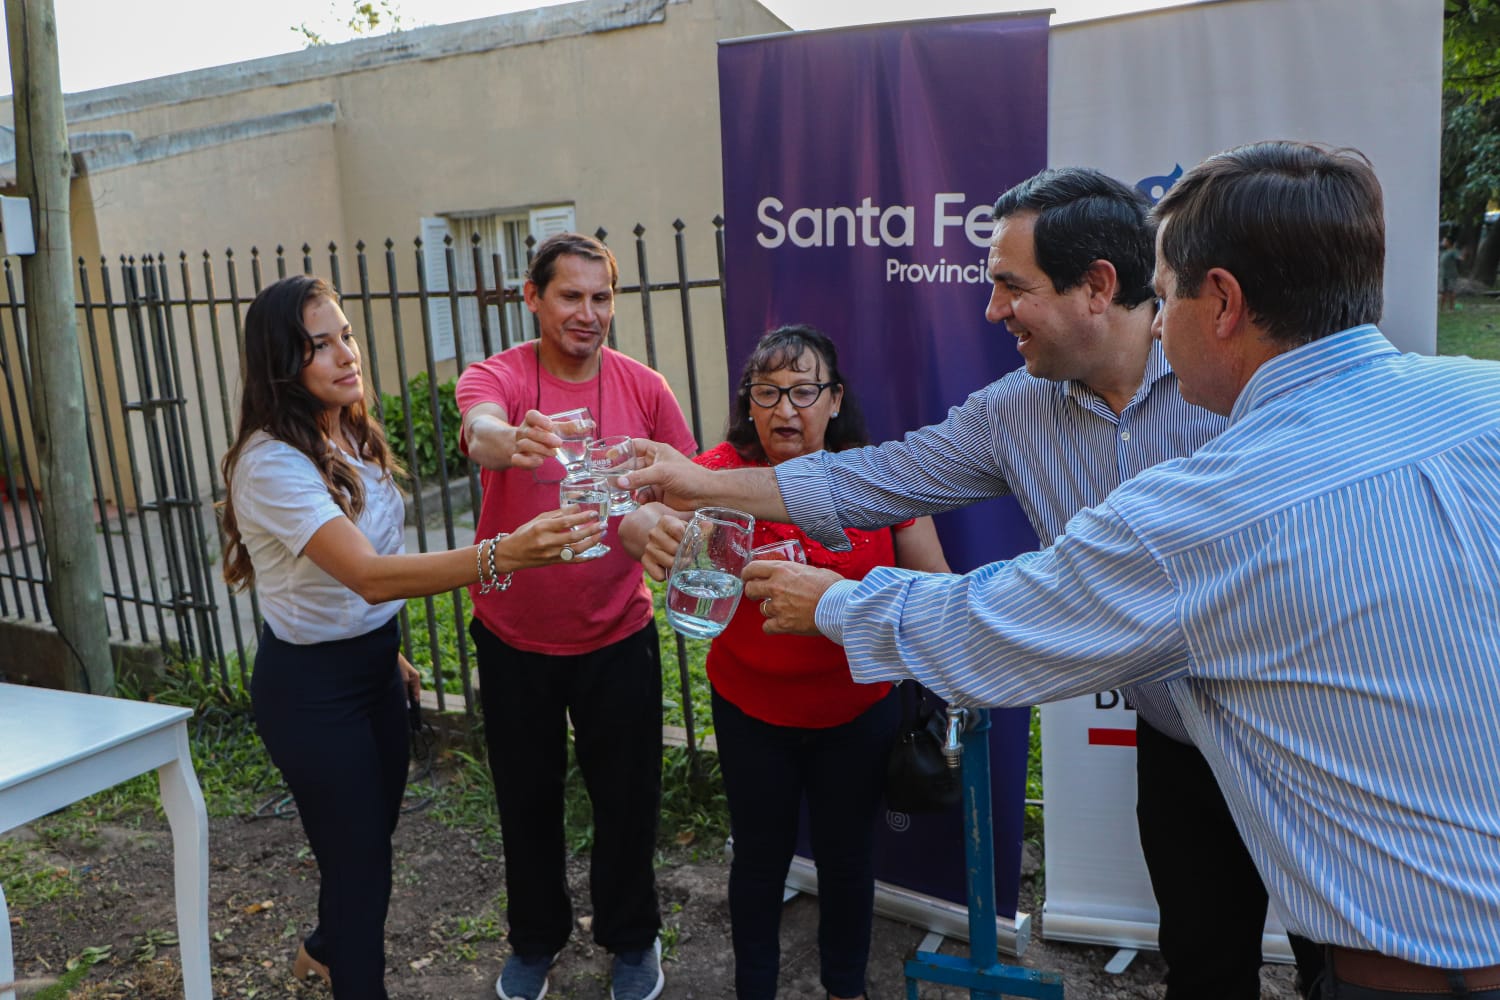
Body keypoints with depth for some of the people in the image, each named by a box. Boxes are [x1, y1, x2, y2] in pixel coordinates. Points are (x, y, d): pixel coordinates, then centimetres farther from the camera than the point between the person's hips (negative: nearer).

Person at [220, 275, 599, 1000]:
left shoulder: (350, 436, 1)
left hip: (372, 660, 8)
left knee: (374, 831, 23)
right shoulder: (273, 463, -26)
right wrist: (502, 555, -52)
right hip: (311, 683, -8)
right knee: (358, 853, 4)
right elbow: (370, 576, -40)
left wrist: (388, 649, 16)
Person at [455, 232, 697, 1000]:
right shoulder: (496, 376, -11)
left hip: (617, 635, 0)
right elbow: (480, 429, -34)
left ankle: (631, 937, 39)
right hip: (514, 640, 0)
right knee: (527, 799, 17)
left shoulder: (645, 388, -6)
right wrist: (513, 439, -57)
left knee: (627, 797, 13)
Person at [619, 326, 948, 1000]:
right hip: (750, 710, -1)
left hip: (857, 711, 1)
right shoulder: (726, 470, -15)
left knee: (847, 856, 18)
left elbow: (936, 585, -5)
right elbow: (642, 520, -33)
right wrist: (651, 531, -56)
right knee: (760, 856, 16)